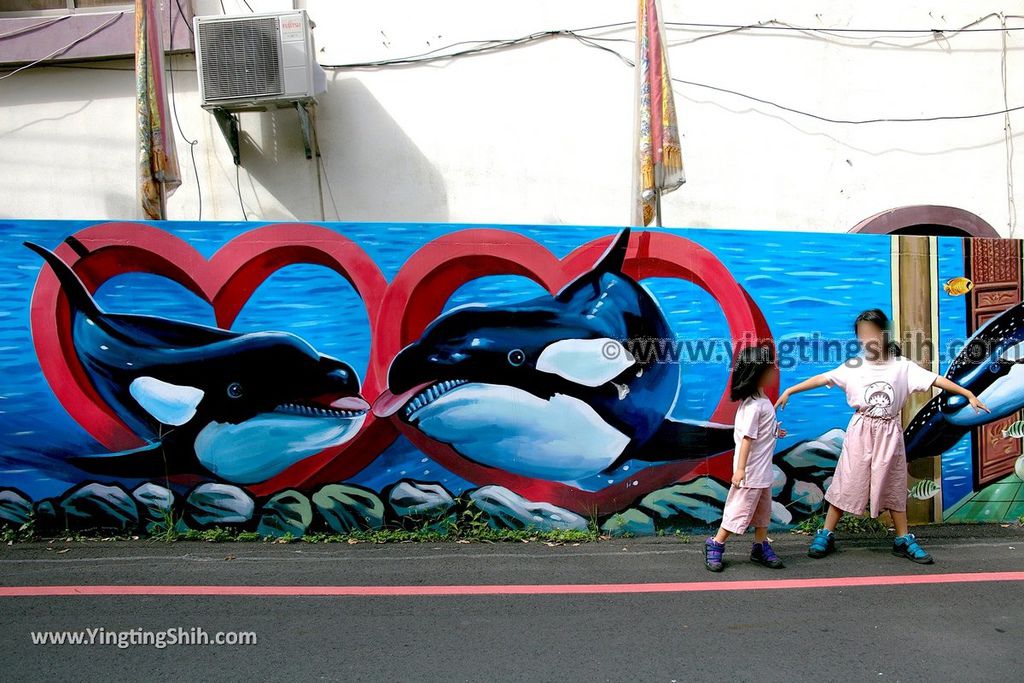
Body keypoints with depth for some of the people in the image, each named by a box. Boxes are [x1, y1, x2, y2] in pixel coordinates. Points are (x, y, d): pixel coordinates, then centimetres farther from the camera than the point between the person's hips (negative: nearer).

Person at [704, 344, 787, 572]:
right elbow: (746, 438, -25)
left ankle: (761, 547, 30)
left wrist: (774, 431, 17)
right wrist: (740, 469, -25)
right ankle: (715, 546, 13)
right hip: (751, 470, -10)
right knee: (740, 508, 0)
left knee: (763, 508, 18)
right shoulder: (754, 405, -24)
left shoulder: (761, 400, 6)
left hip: (762, 470, 10)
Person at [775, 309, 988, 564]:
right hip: (861, 432, -1)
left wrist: (968, 394, -9)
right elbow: (822, 379, -7)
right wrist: (790, 390, -10)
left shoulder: (902, 366, -3)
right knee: (847, 483, 1)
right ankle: (826, 535, 8)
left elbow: (935, 380, -4)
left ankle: (903, 540, 22)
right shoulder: (854, 366, -4)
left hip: (889, 433, 1)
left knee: (893, 486, 10)